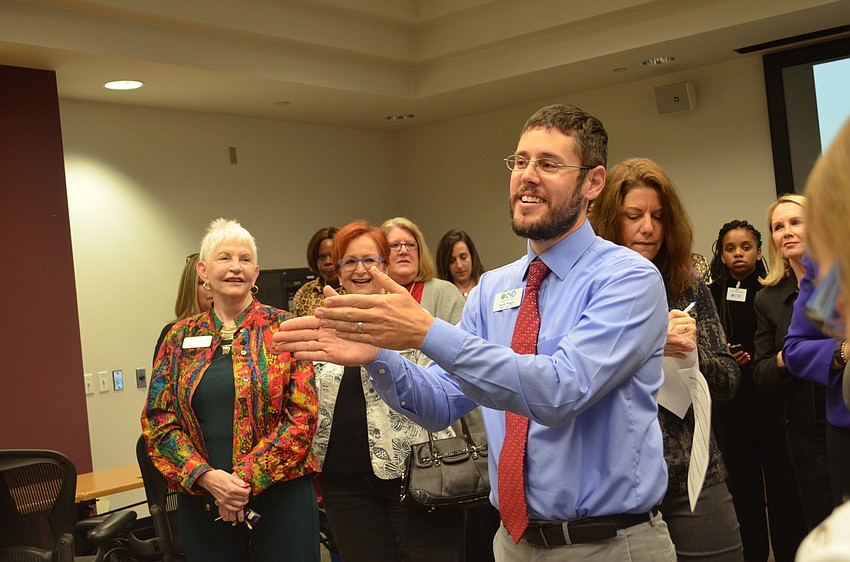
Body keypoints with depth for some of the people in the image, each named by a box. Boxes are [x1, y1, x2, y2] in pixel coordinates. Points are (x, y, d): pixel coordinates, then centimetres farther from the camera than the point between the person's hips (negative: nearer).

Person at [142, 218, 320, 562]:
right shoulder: (181, 337, 6)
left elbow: (302, 415, -7)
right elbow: (158, 419, 3)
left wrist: (246, 478, -14)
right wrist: (206, 476, -12)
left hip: (280, 494, -2)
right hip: (200, 500, 2)